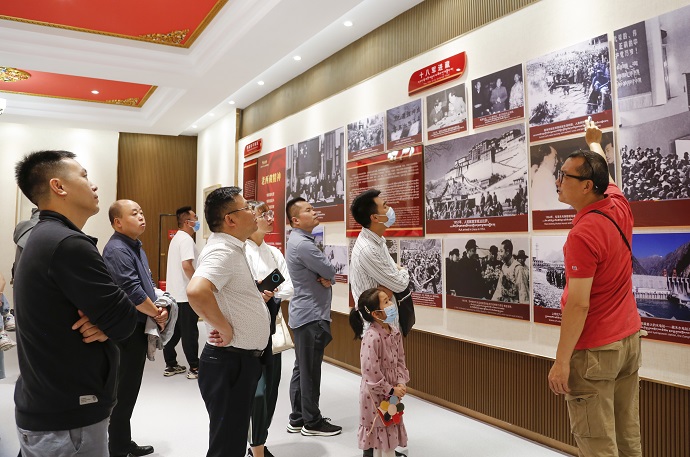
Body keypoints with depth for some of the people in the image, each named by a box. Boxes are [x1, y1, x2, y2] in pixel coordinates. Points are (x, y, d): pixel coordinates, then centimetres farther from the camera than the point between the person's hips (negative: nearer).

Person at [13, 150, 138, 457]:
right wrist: (106, 322, -3)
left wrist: (103, 321, -11)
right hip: (67, 421, -9)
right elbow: (125, 322, -22)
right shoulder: (69, 245, -23)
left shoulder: (41, 239, 10)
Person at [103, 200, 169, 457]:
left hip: (138, 328, 10)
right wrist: (156, 313, -11)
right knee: (124, 390, 1)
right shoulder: (117, 250, -18)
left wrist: (159, 308, -1)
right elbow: (132, 291, -24)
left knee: (130, 388, 19)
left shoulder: (135, 247, 13)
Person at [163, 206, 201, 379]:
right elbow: (186, 265, -25)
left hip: (173, 293, 9)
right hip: (185, 295, -9)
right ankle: (194, 368, 6)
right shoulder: (186, 239, -15)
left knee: (174, 331, 13)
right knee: (189, 332, -2)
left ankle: (170, 365, 21)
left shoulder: (176, 238, 16)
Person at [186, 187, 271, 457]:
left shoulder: (231, 248, 12)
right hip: (230, 361, -10)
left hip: (242, 360, 10)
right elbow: (196, 292, -39)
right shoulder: (222, 251, -21)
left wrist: (256, 297, 11)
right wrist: (226, 329, -26)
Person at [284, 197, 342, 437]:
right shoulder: (302, 244, -19)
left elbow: (324, 272, 14)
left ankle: (297, 419, 25)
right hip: (311, 315, -10)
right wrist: (327, 277, 5)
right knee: (310, 371, 1)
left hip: (305, 313, 10)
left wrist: (324, 278, -8)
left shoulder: (300, 240, 14)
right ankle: (312, 423, 12)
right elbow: (330, 271, -17)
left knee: (301, 369, 15)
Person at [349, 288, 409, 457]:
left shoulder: (394, 332, -1)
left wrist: (401, 383, -6)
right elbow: (370, 372, -26)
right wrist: (391, 390, -16)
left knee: (391, 431, 21)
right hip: (375, 395, -7)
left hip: (392, 391, 8)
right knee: (380, 434, 9)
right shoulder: (371, 337, -27)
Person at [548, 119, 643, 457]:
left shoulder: (583, 235, -22)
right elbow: (602, 173, 24)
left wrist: (561, 361, -18)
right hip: (629, 339, 9)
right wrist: (594, 142, 42)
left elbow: (578, 306, -23)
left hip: (594, 350, -8)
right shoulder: (619, 206, 1)